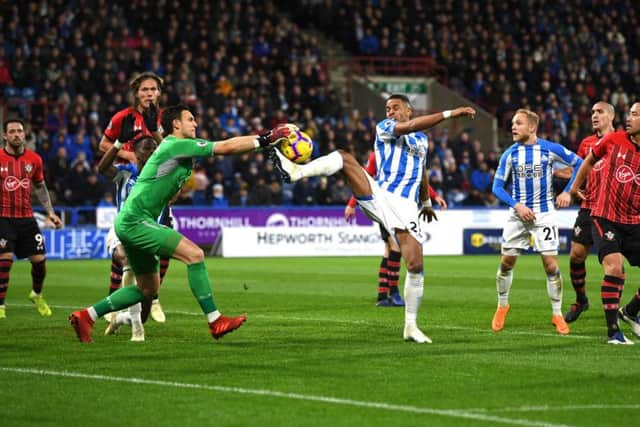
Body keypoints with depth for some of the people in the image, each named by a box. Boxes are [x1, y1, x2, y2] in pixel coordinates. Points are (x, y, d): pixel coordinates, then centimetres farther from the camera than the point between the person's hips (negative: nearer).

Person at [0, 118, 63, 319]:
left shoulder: (34, 159, 5)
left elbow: (40, 186, 19)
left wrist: (50, 212, 15)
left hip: (27, 218, 4)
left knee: (39, 259, 3)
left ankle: (37, 295, 31)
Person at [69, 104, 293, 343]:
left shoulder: (180, 150, 18)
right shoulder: (176, 145, -12)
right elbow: (227, 147, -14)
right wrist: (265, 140, -10)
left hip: (130, 223, 11)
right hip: (135, 221, -11)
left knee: (148, 289, 16)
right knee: (194, 254, -17)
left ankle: (86, 316, 19)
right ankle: (215, 322, -16)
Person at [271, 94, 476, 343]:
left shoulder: (423, 139, 21)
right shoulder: (385, 128, 6)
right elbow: (410, 126, -14)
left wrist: (426, 203, 49)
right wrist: (449, 114, -18)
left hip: (404, 206, 3)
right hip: (377, 195, -2)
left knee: (415, 266, -11)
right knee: (344, 158, -24)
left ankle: (411, 326, -1)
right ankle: (296, 172, -45)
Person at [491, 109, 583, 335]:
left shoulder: (550, 149, -7)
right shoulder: (510, 154, -3)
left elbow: (578, 163, 5)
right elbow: (497, 186, -2)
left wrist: (568, 192, -4)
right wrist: (517, 205, -16)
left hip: (544, 213, -2)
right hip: (518, 213, 2)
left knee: (551, 265, -6)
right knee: (506, 263, 4)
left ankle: (557, 314, 6)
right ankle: (502, 307, 25)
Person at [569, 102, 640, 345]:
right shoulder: (613, 140, -2)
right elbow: (590, 161, 16)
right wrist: (575, 186, 24)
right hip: (606, 218, -2)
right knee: (614, 267, -21)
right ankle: (613, 331, -14)